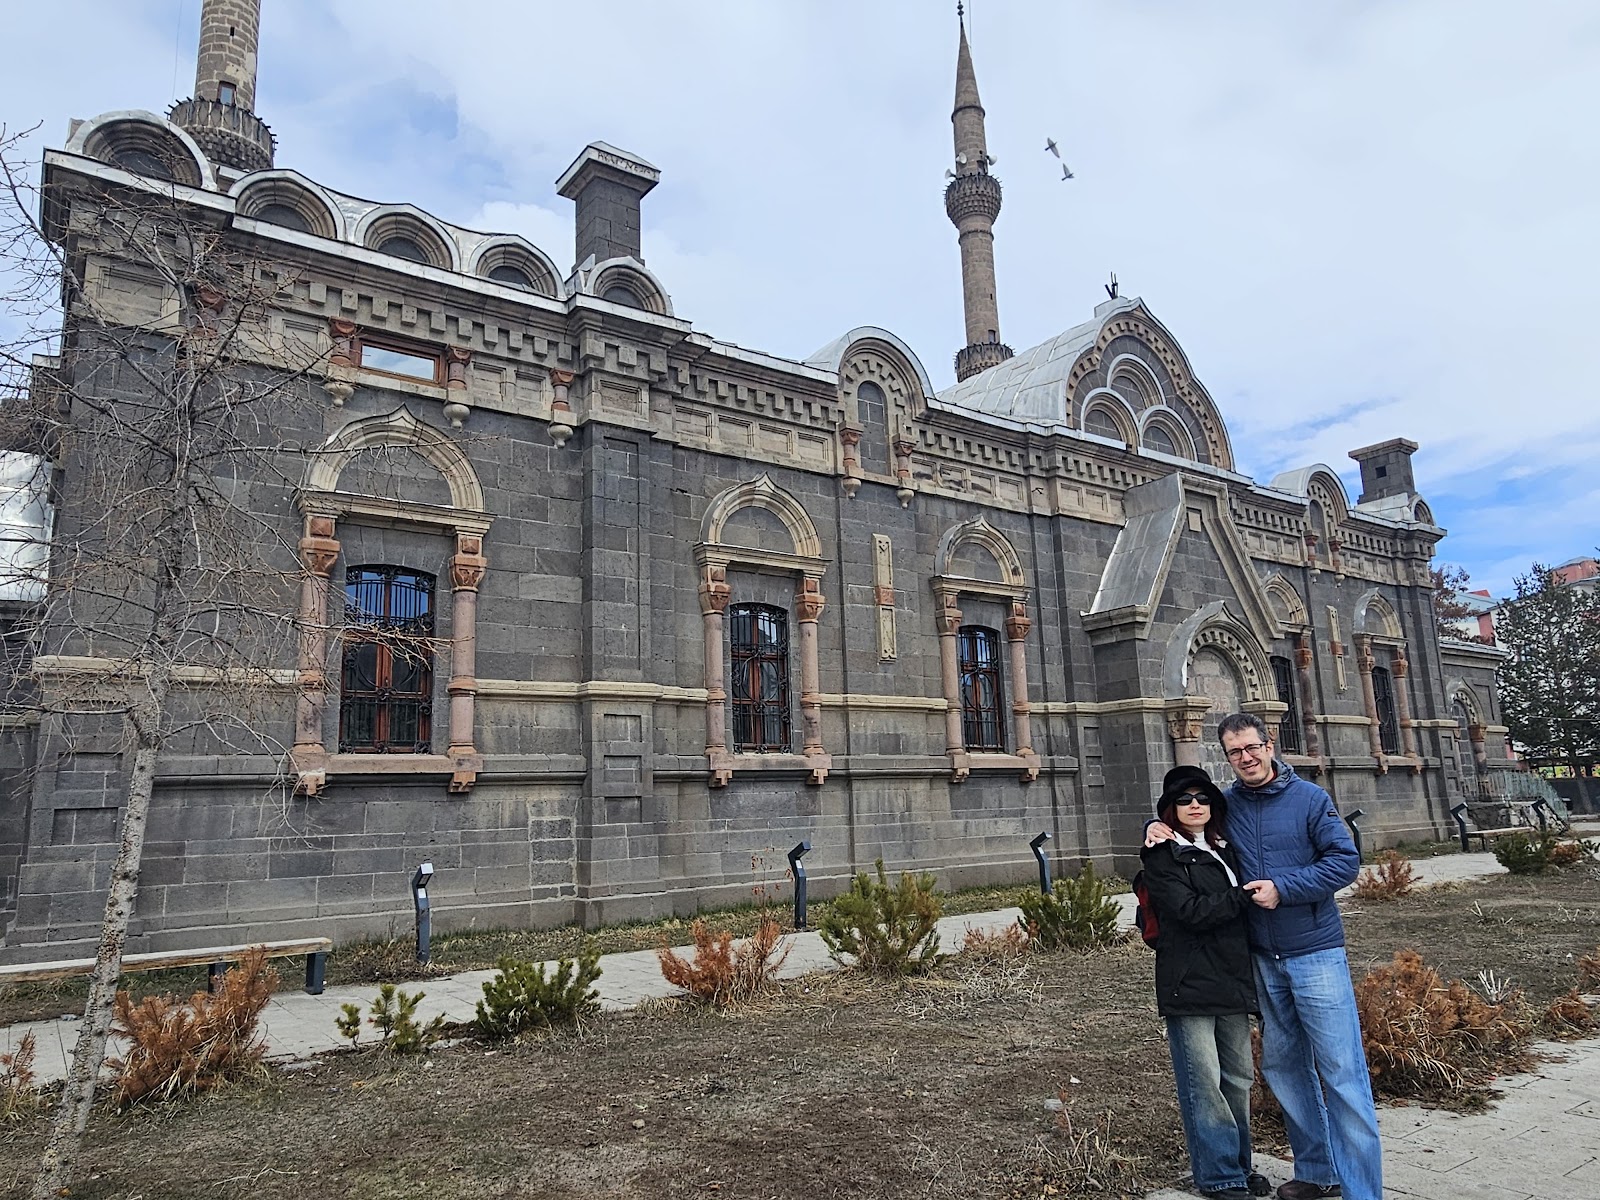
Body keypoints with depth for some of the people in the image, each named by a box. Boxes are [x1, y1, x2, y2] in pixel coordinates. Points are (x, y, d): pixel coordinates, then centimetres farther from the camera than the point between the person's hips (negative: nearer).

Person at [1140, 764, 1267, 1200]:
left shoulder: (1224, 851, 16)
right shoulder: (1162, 858, -6)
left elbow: (1238, 913, 19)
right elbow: (1191, 911, -17)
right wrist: (1246, 895, -12)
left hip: (1231, 981, 7)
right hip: (1188, 985, -7)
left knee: (1238, 1079, 13)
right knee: (1204, 1083, -1)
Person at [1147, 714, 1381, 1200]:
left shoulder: (1309, 798, -6)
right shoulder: (1224, 805, 5)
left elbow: (1345, 860, -11)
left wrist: (1283, 888, -17)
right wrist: (1158, 825, -3)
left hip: (1316, 954, -4)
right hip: (1262, 959, 5)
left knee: (1343, 1073, -3)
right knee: (1283, 1068, 14)